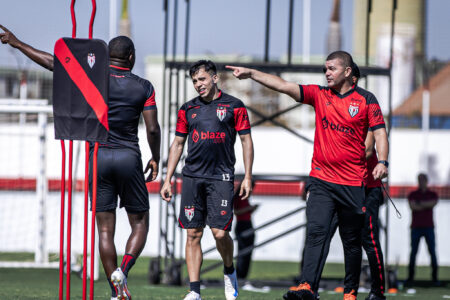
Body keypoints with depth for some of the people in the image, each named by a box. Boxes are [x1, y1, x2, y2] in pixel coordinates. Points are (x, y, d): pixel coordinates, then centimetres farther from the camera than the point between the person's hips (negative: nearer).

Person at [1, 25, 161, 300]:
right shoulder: (144, 87, -1)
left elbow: (51, 62, 2)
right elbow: (153, 129, -3)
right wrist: (155, 159, 13)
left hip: (98, 156, 1)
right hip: (129, 158, -1)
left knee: (105, 230, 4)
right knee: (140, 224, 10)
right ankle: (122, 270, -16)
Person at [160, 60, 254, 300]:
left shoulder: (234, 106, 3)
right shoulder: (188, 109, 11)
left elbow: (246, 140, 4)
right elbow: (178, 143, 16)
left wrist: (247, 176, -3)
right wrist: (168, 179, 12)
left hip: (221, 177, -3)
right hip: (192, 177, 3)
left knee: (220, 232, -10)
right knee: (193, 234, -1)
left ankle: (229, 271, 20)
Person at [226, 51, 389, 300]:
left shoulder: (366, 99, 2)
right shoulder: (319, 94, 8)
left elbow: (379, 132, -1)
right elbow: (284, 86, 2)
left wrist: (382, 162, -16)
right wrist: (252, 74, -8)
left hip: (353, 183, -1)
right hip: (321, 180, 1)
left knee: (351, 241, 6)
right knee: (316, 232, -15)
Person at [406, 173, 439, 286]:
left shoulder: (433, 195, 8)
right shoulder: (412, 195, 6)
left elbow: (433, 203, -13)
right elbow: (412, 206, -13)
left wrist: (420, 204, -11)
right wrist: (427, 205, -9)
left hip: (429, 227, 1)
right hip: (416, 227, -1)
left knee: (432, 252, -4)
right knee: (413, 252, -3)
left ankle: (435, 277, -1)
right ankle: (410, 277, 0)